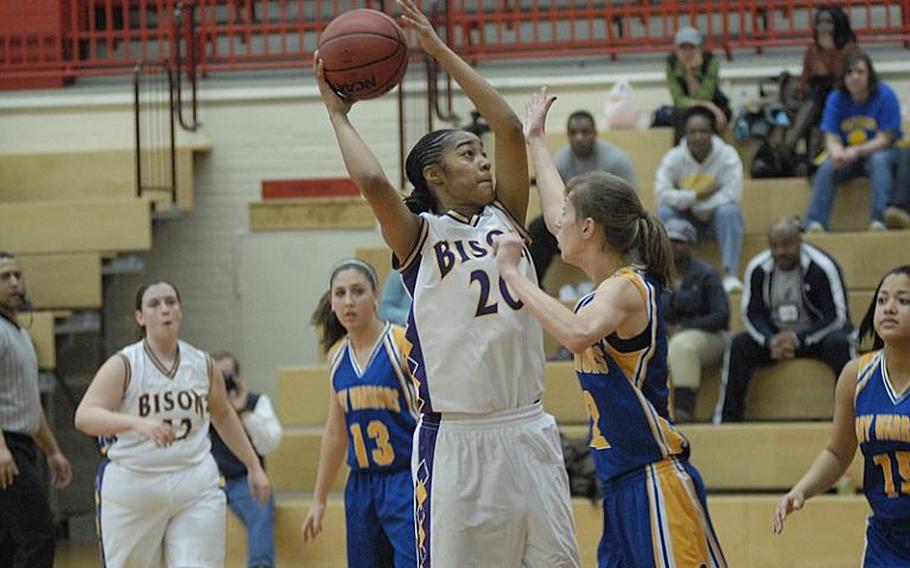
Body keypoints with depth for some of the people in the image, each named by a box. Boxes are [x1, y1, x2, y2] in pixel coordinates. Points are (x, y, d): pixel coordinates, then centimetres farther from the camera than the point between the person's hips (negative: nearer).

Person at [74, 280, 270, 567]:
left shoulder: (202, 365, 6)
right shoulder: (123, 365, -7)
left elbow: (223, 416, 24)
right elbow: (84, 416, -22)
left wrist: (254, 466, 24)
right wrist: (137, 423, -38)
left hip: (195, 489, 2)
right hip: (132, 486, -2)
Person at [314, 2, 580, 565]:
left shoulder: (505, 219, 12)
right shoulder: (420, 236, -1)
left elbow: (509, 127, 3)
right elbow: (372, 181, -20)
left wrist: (440, 50, 4)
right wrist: (338, 115, -4)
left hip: (528, 431, 5)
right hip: (455, 439, -5)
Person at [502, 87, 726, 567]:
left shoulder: (626, 288, -13)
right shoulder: (607, 287, 12)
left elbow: (578, 334, -35)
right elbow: (555, 214, 29)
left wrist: (513, 273, -26)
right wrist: (536, 140, 38)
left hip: (655, 482, -9)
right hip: (621, 487, 9)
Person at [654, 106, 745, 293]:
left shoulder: (727, 155, -14)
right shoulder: (673, 158, -11)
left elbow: (733, 195, -24)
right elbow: (661, 195, -21)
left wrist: (697, 205, -23)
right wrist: (696, 196, -28)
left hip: (714, 214, -1)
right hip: (685, 217, 1)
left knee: (730, 211, -34)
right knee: (664, 212, -29)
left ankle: (730, 275, -37)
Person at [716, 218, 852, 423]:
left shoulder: (823, 267, -19)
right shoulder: (757, 268, -8)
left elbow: (837, 316, -19)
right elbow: (751, 314, -3)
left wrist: (798, 338, -30)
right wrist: (771, 342, -23)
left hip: (817, 335, -3)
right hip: (776, 335, 3)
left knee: (839, 344, -35)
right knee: (739, 346, -20)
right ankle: (727, 419, -19)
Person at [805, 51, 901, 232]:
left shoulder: (885, 95, -12)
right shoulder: (836, 99, -2)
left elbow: (885, 139, -15)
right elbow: (832, 138, -5)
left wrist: (856, 152, -30)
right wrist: (837, 153, -31)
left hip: (879, 152, -3)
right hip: (847, 156, 3)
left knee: (879, 160, -36)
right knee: (827, 168, -26)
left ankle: (879, 219, -46)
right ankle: (815, 223, -35)